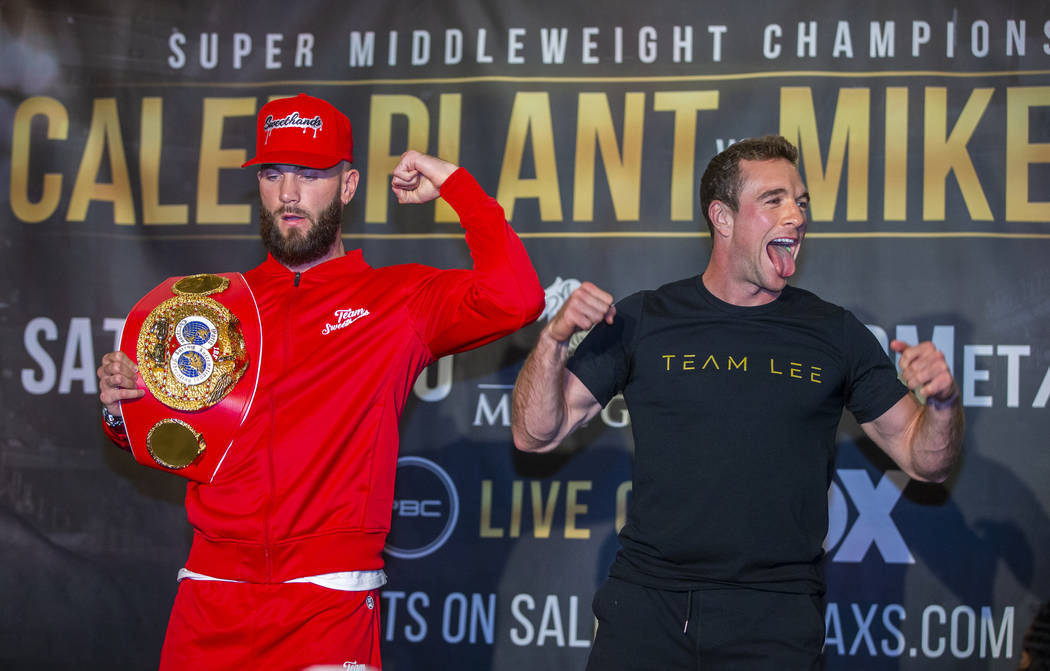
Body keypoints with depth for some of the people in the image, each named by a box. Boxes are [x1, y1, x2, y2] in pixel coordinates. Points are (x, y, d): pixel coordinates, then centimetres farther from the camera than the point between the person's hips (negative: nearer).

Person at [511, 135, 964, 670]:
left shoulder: (835, 334, 7)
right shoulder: (644, 320, 5)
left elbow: (925, 460, 8)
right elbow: (535, 435, 4)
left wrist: (943, 402, -12)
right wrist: (554, 338, -12)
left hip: (775, 617, 0)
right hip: (646, 602, 0)